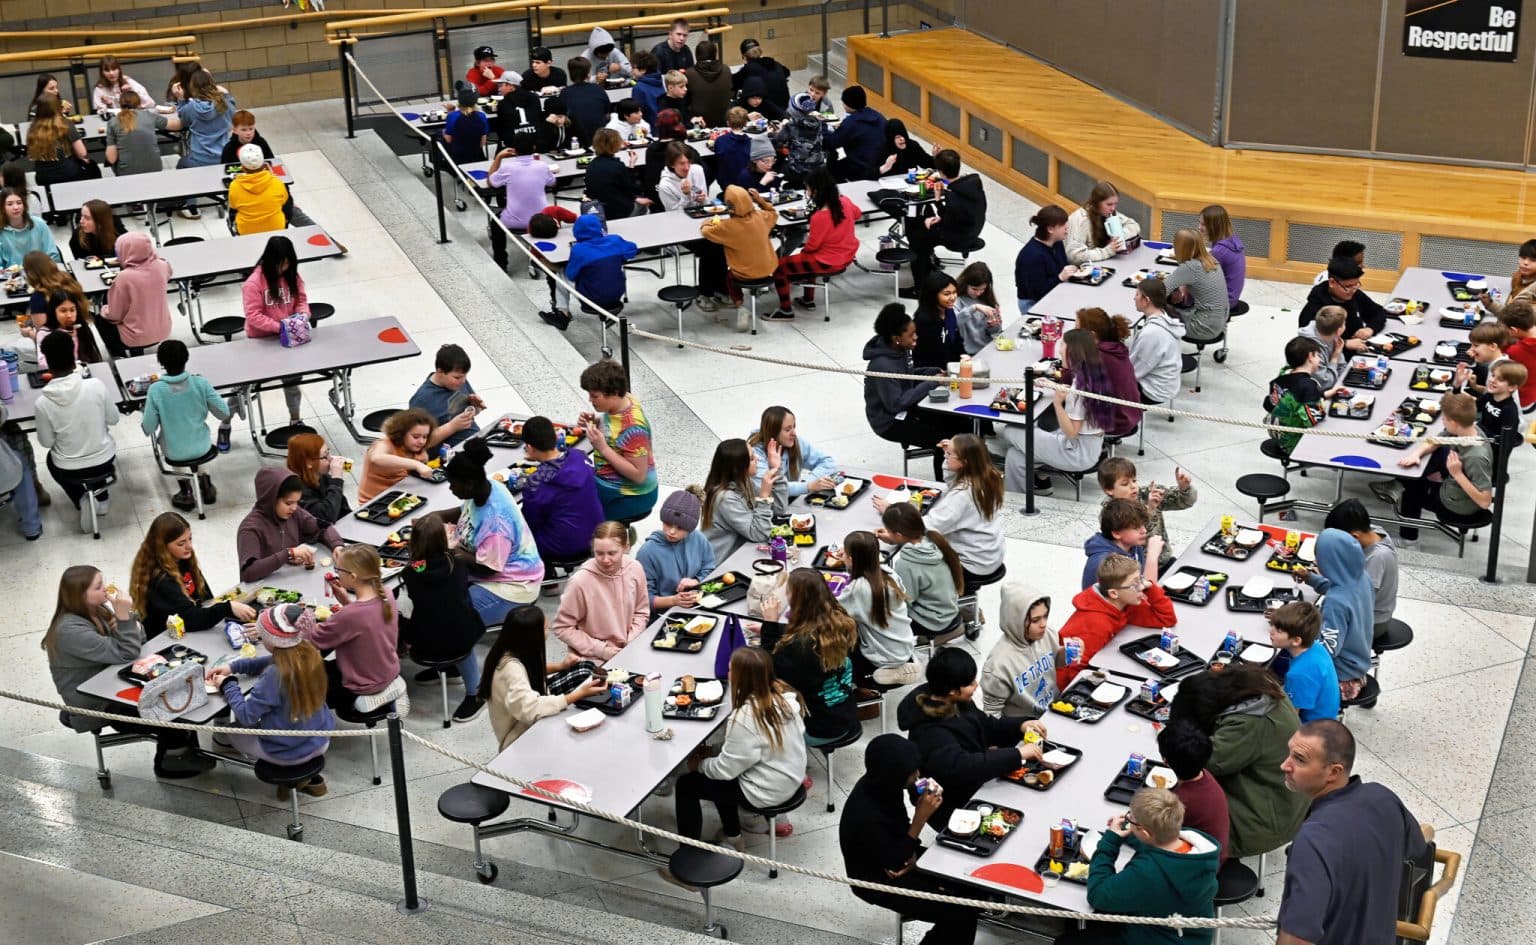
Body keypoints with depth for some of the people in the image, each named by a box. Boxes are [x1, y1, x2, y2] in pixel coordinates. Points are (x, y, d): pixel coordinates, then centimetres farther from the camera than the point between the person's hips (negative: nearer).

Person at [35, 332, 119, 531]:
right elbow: (113, 420, -4)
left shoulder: (43, 402, -22)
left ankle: (81, 501, 17)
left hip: (69, 470, -1)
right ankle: (100, 496, 28)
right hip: (105, 462, 1)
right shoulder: (96, 385, -20)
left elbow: (46, 443, -8)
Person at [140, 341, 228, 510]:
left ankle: (186, 492, 30)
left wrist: (142, 423, 8)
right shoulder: (201, 383, -18)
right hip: (202, 447, 1)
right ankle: (204, 481, 36)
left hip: (174, 453, -1)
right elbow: (223, 413, -10)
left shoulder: (155, 389, -21)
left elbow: (148, 429, -15)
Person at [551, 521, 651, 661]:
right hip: (593, 660, -4)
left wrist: (631, 643, -4)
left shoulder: (635, 569, -5)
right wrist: (601, 650, -11)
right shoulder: (580, 582, -18)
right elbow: (562, 628, -9)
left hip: (629, 653, 4)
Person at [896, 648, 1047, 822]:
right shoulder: (930, 731, -29)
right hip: (958, 807, -8)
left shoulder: (956, 703, -4)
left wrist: (1020, 725, -7)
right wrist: (1018, 754, -36)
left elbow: (986, 726, 11)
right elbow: (962, 766, -39)